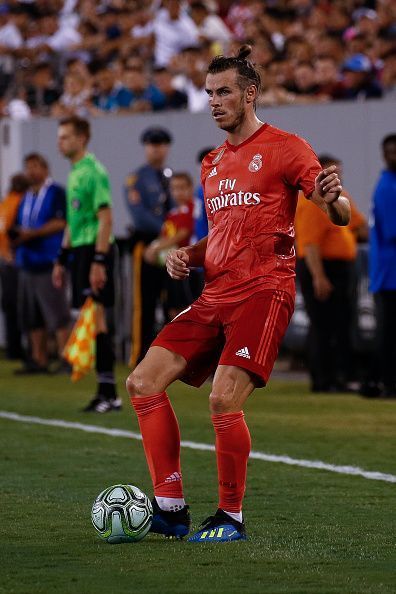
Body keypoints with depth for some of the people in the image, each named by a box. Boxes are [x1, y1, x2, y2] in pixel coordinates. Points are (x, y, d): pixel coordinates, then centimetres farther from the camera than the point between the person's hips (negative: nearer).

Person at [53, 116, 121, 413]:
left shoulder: (93, 171, -12)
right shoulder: (74, 173, 17)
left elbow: (105, 218, -17)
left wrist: (99, 262, -23)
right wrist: (62, 260, 24)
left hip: (95, 250, -9)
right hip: (80, 251, 9)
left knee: (96, 318, -11)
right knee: (93, 320, 8)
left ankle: (108, 391, -9)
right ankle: (108, 392, 10)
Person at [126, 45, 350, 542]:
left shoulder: (283, 148, -1)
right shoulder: (213, 164, 21)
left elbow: (341, 216, -7)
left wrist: (330, 200, -31)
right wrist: (186, 255, 10)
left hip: (264, 291, -8)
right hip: (216, 295, 8)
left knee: (223, 401, -21)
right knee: (143, 383, -4)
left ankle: (231, 517, -4)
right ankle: (170, 509, 0)